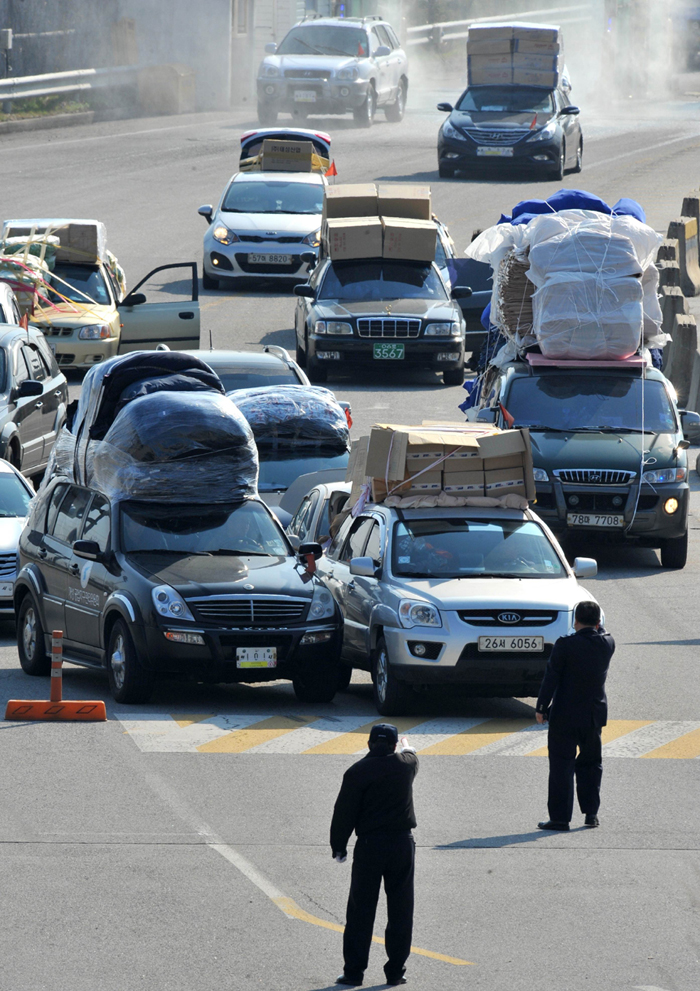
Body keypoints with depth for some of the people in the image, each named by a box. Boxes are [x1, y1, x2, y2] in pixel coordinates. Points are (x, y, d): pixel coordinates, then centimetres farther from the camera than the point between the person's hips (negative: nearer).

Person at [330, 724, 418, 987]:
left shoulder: (357, 773, -7)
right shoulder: (405, 765, 3)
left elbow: (344, 813, -6)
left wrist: (338, 847, 5)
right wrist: (408, 747, 53)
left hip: (369, 846, -2)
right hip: (402, 844, 2)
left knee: (361, 911, 3)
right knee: (400, 911, 7)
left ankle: (353, 971, 2)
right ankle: (395, 971, 7)